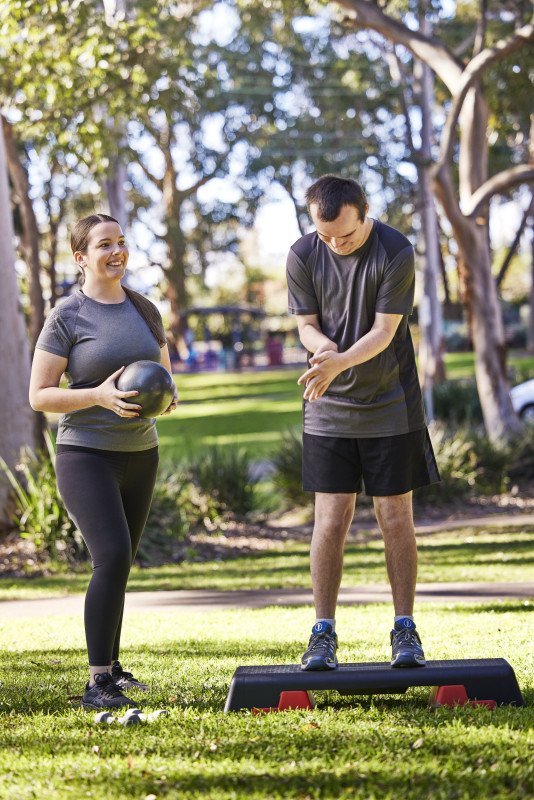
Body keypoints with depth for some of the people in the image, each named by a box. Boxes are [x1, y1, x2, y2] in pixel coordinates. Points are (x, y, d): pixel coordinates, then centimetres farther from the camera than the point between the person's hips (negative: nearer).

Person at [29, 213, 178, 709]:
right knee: (112, 557, -20)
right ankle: (97, 684, -18)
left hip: (140, 453, 6)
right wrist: (99, 395, -23)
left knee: (118, 563, 13)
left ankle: (111, 667, 26)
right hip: (86, 453, -6)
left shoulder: (144, 311, 10)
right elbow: (39, 396, -8)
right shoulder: (67, 317, -7)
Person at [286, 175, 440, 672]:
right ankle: (323, 632, 6)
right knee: (331, 519, -2)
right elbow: (307, 325, 0)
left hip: (390, 406, -2)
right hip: (329, 409, 2)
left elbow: (384, 332, -16)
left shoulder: (396, 253, -15)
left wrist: (339, 363, -33)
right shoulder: (302, 256, -6)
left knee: (395, 518, 1)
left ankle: (404, 630, 11)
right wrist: (325, 347, -24)